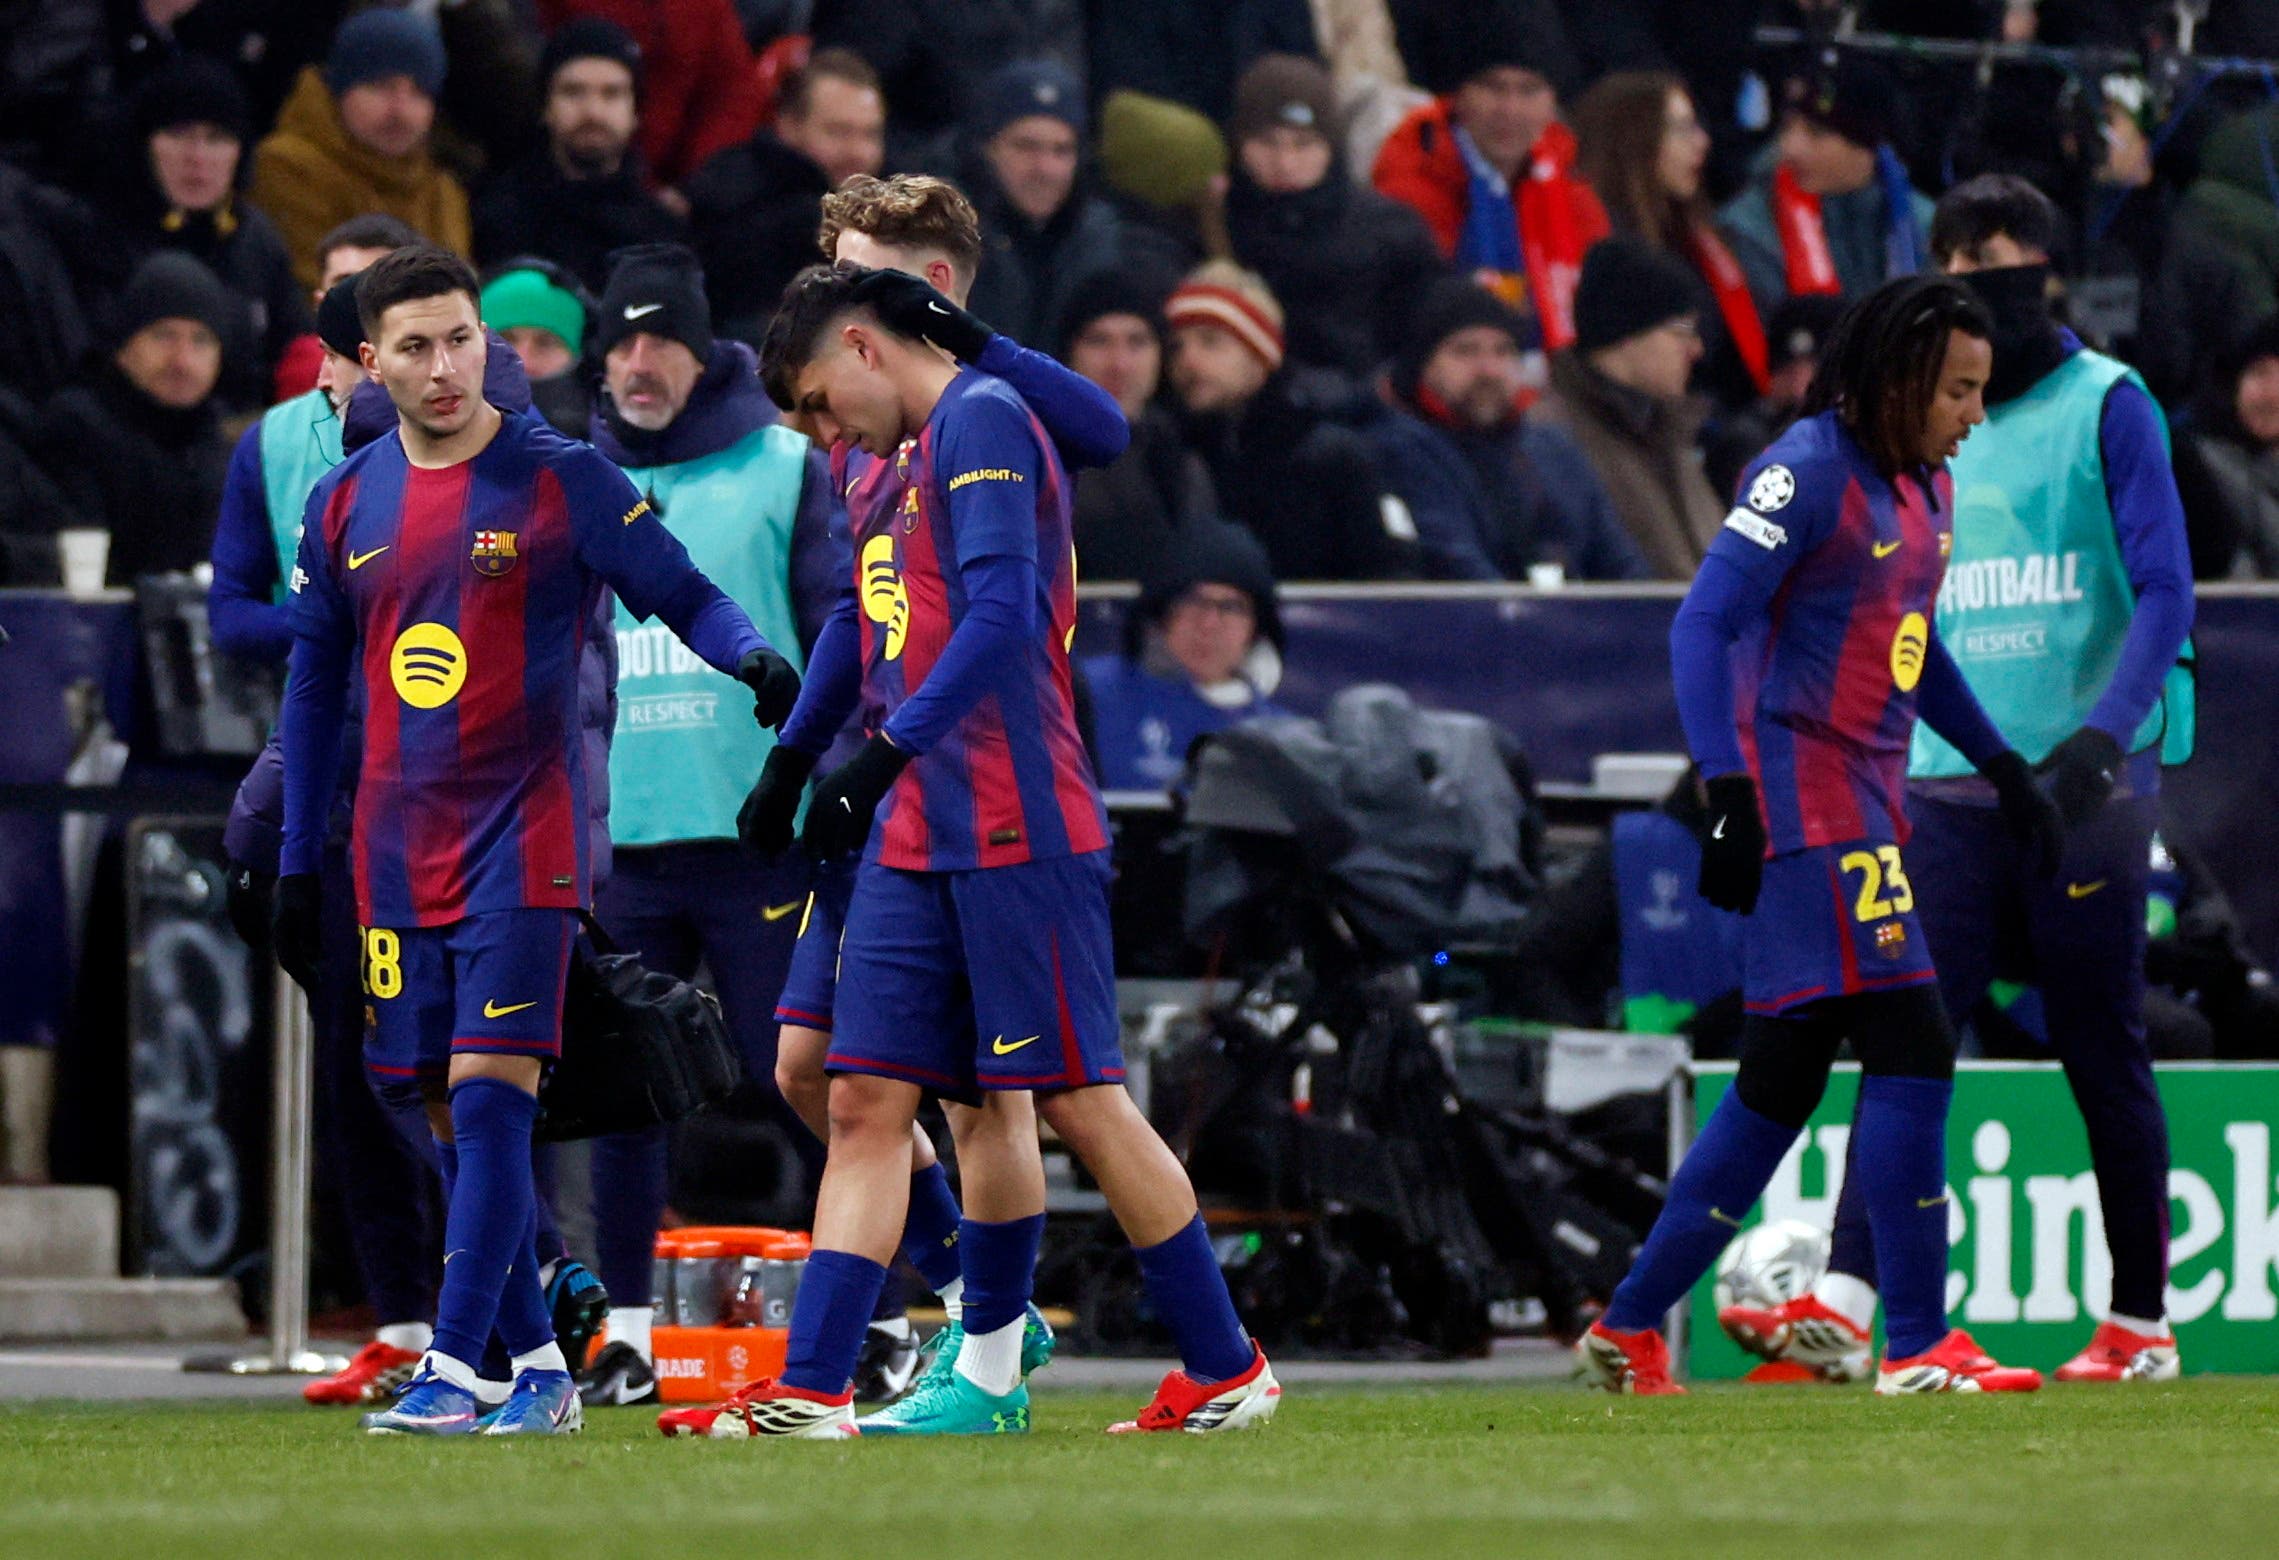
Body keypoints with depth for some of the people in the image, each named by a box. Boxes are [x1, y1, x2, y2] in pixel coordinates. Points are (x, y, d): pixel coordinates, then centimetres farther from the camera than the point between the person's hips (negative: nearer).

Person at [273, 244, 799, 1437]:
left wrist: (754, 658, -24)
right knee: (448, 1118, 5)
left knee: (488, 1098, -14)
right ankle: (538, 1366, 14)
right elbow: (313, 685, 17)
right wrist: (296, 862, 16)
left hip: (522, 843, -5)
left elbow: (681, 593, -2)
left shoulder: (563, 481, -3)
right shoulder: (346, 503, 10)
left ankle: (452, 1370, -15)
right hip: (397, 850, 5)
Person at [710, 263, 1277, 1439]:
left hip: (1017, 834, -9)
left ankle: (1229, 1372, 6)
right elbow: (863, 624, 33)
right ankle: (810, 1393, -4)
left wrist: (886, 754, -23)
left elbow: (1000, 616, -20)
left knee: (1079, 1102, -4)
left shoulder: (984, 423, -8)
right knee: (865, 1100, 0)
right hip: (913, 845, 9)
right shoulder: (904, 464, 21)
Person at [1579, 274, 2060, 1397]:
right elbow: (1704, 624, -18)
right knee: (1910, 1048, -13)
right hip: (1800, 796, -10)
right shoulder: (1810, 471, -12)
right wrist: (1729, 791, -26)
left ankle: (1631, 1329, 16)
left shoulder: (1927, 484, 16)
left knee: (1784, 1079, 10)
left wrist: (2002, 766, 28)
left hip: (1864, 815, 10)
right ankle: (1917, 1347, -11)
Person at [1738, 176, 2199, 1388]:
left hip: (2087, 787, -4)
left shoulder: (2107, 403, 0)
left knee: (2102, 1053, 1)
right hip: (1949, 780, 4)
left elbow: (2164, 590, -8)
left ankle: (2141, 1323, 11)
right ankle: (1846, 1299, -15)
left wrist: (2105, 733, -22)